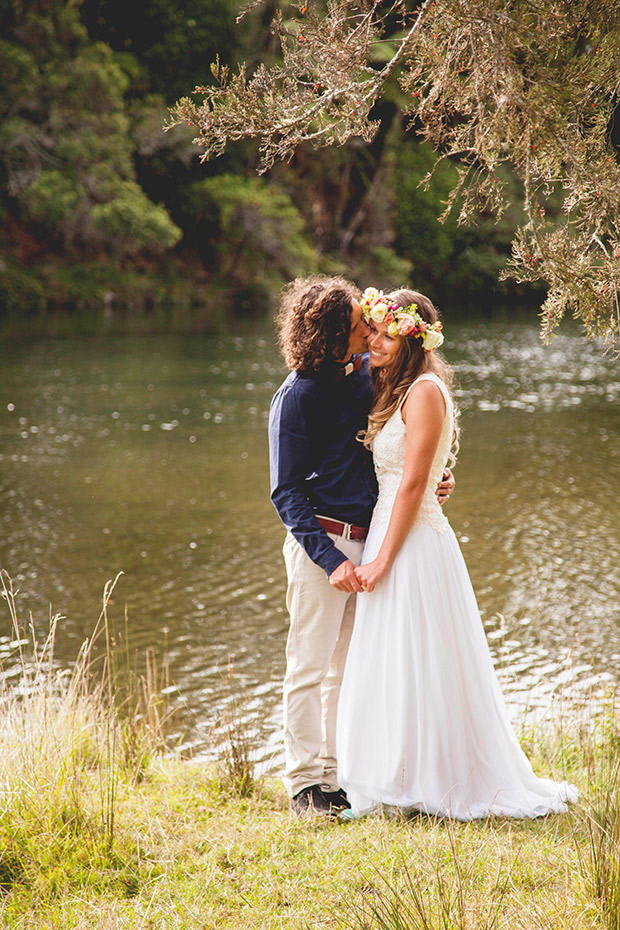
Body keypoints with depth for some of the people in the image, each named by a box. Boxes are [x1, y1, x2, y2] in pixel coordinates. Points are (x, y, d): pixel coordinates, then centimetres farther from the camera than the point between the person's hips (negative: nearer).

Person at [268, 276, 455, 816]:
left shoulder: (367, 371, 7)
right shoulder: (297, 398, -12)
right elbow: (287, 494, -10)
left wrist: (438, 475, 2)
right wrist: (331, 560, -18)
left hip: (369, 539, 6)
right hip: (321, 540, -6)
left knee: (348, 666, 11)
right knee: (311, 665, -2)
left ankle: (336, 777, 19)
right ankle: (305, 783, 6)